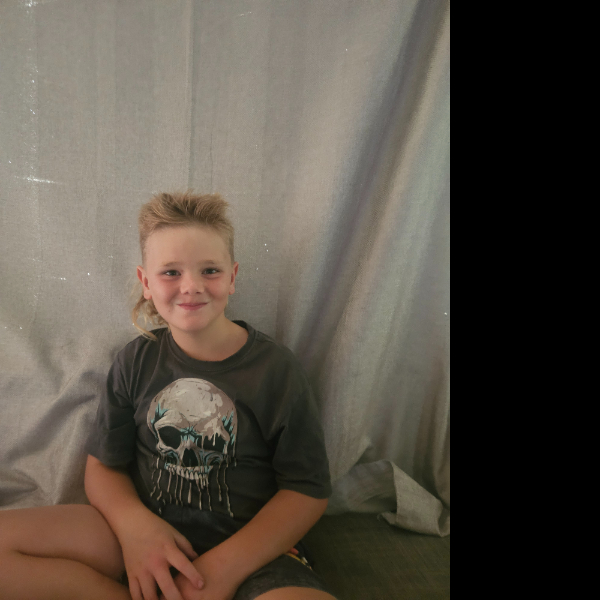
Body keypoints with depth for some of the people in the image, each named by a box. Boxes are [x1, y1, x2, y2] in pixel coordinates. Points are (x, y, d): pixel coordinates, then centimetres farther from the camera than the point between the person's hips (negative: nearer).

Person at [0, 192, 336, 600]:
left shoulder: (277, 368, -9)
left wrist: (226, 566, -17)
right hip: (144, 526, 4)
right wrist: (134, 522, -16)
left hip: (250, 544, -3)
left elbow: (309, 489, -7)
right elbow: (103, 465, 6)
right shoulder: (136, 361, 2)